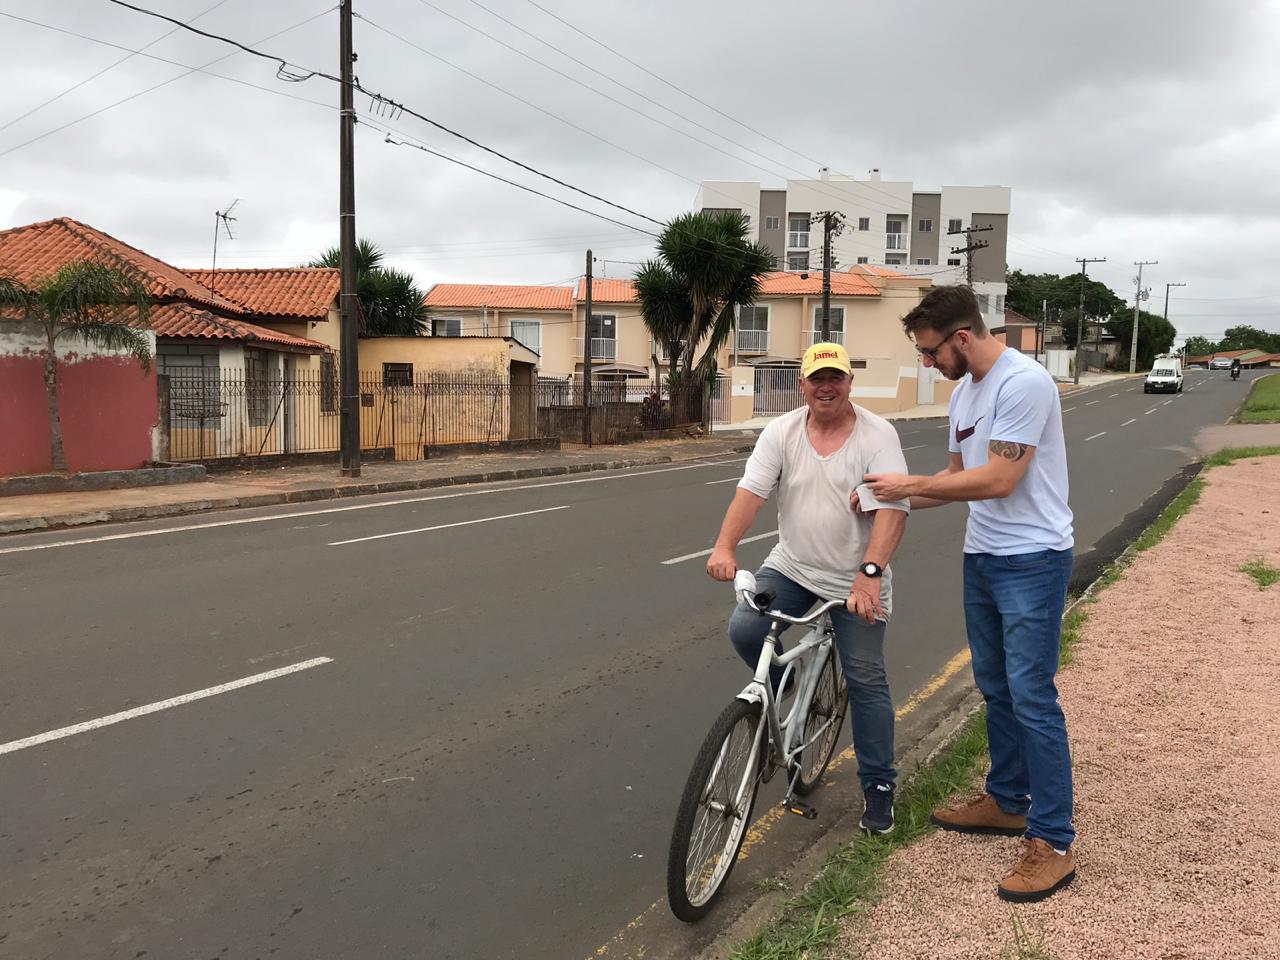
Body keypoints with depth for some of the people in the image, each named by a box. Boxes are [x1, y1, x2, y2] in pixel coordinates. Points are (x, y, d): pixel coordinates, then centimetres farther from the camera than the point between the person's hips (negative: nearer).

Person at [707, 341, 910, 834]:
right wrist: (724, 547, -31)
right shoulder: (782, 431, -3)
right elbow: (750, 491, -13)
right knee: (744, 630, -19)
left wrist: (870, 572, -35)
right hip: (791, 568, 3)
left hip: (857, 581, -2)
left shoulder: (878, 434, -11)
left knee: (866, 682, 2)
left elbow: (893, 508, -21)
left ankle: (879, 786, 20)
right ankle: (783, 687, 14)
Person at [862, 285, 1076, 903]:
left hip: (1032, 561, -9)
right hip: (981, 557, 9)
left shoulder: (1023, 382, -19)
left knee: (1030, 697, -7)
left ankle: (1052, 843, 4)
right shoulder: (964, 391, 10)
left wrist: (909, 484, -16)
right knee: (996, 688, 18)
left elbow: (998, 480, -24)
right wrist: (893, 501, 5)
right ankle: (1007, 802, 33)